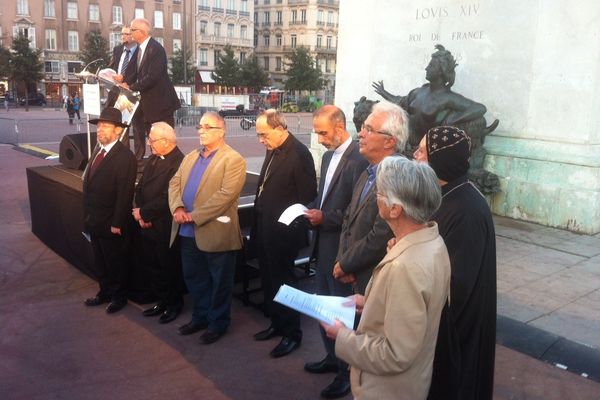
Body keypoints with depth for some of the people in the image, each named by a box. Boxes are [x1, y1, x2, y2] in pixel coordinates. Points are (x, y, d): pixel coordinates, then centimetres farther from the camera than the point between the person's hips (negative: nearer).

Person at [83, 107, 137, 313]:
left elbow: (125, 194, -20)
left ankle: (119, 297, 26)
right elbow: (90, 184, 12)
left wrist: (117, 224, -19)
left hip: (111, 223, -8)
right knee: (100, 261, 20)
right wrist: (88, 216, 10)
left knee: (116, 262, 9)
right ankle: (105, 292, 37)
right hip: (94, 221, 8)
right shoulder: (98, 151, 8)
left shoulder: (125, 157, -18)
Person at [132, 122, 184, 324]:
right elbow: (140, 187, 10)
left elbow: (166, 198, -24)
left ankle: (175, 304, 29)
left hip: (165, 228, -8)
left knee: (169, 267, 9)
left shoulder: (178, 163, -21)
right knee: (152, 264, 18)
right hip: (148, 224, 8)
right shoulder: (154, 158, 7)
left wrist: (143, 213, -14)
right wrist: (139, 212, -4)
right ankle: (163, 300, 36)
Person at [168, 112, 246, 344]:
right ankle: (200, 316, 37)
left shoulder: (233, 160, -11)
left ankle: (218, 322, 24)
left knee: (219, 282, 7)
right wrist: (177, 207, -11)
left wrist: (194, 216, -20)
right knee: (194, 278, 19)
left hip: (215, 233, -7)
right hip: (188, 232, 7)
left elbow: (225, 195, -20)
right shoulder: (190, 157, 15)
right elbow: (174, 183, 10)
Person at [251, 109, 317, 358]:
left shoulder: (299, 153, -17)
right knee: (269, 280, 18)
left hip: (283, 233, -8)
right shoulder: (273, 151, 10)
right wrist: (258, 223, 13)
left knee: (283, 282, 3)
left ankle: (292, 334, 19)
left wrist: (293, 226, -15)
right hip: (265, 229, 8)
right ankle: (276, 324, 35)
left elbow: (307, 196, -18)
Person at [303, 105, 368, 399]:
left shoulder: (357, 160, -19)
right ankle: (333, 358, 38)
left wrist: (325, 217, -20)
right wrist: (313, 209, 2)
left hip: (342, 248, -9)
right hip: (324, 243, 9)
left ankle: (348, 371, 22)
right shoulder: (328, 156, 11)